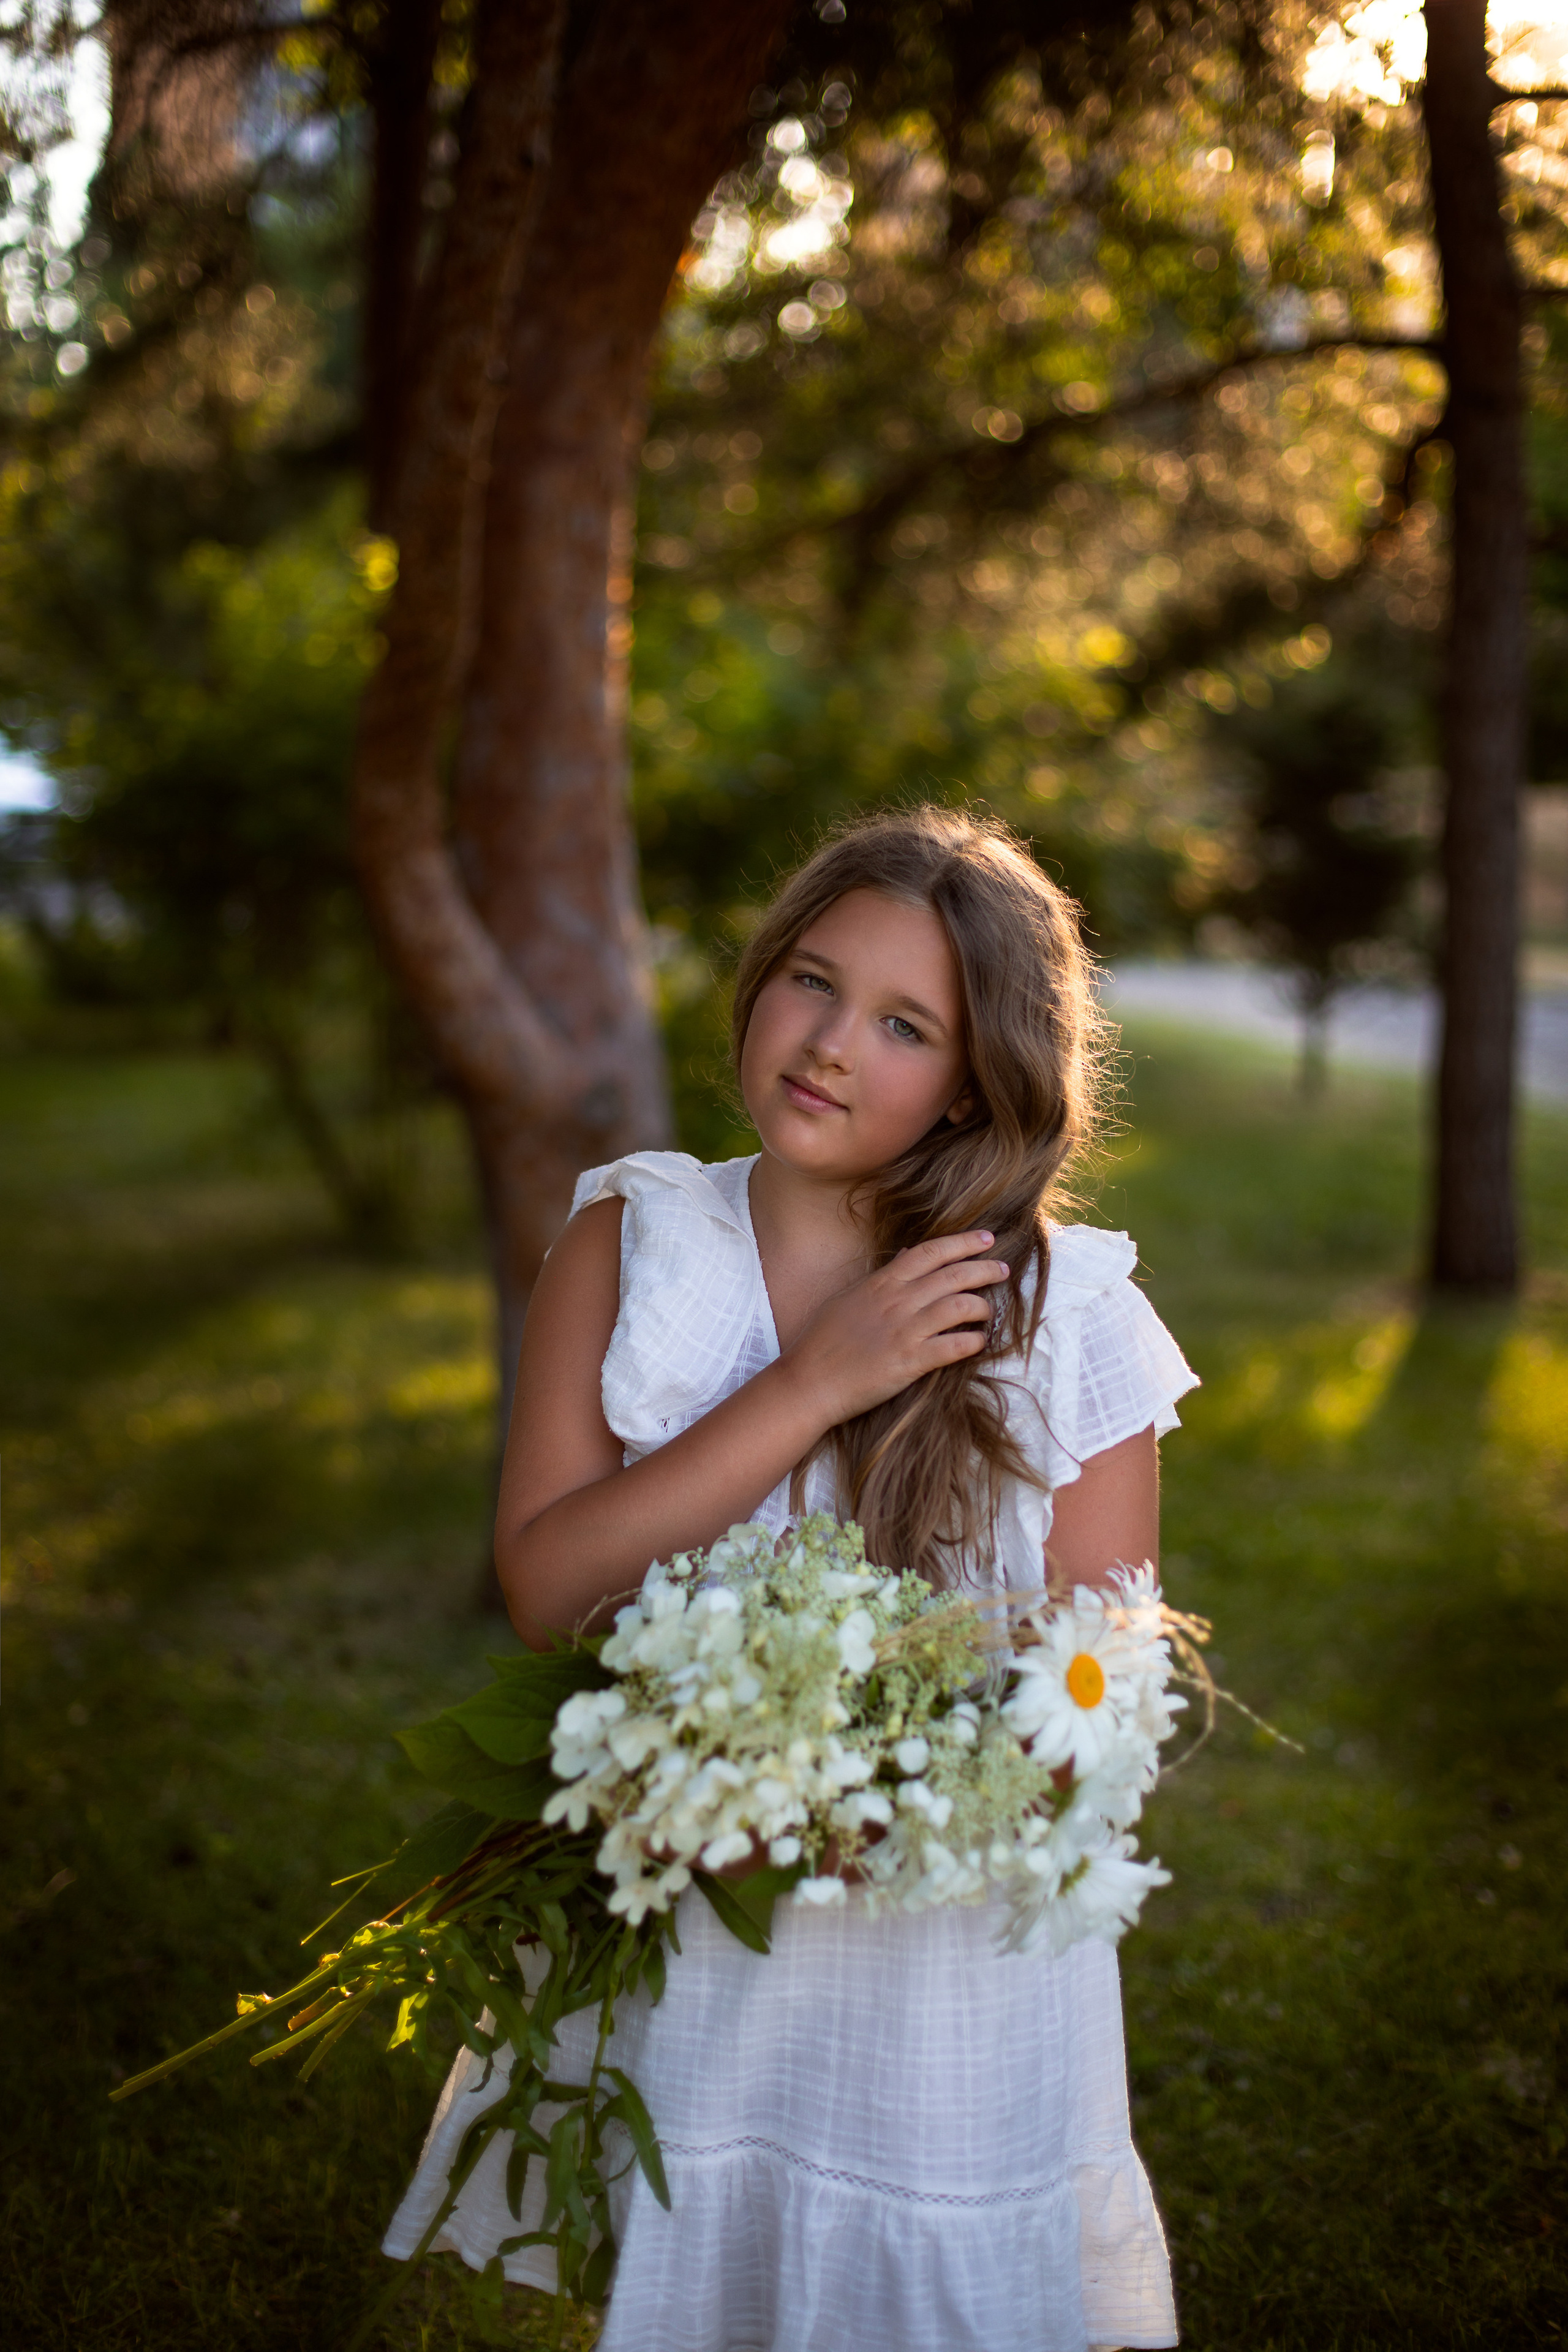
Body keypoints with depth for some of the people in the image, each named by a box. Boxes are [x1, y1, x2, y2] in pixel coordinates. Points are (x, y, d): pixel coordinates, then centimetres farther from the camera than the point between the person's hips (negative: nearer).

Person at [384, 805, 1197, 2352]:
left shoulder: (1071, 1320, -10)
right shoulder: (626, 1245, -5)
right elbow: (545, 1585, -15)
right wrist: (820, 1383, -21)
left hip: (947, 1962, -1)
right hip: (671, 1934, 2)